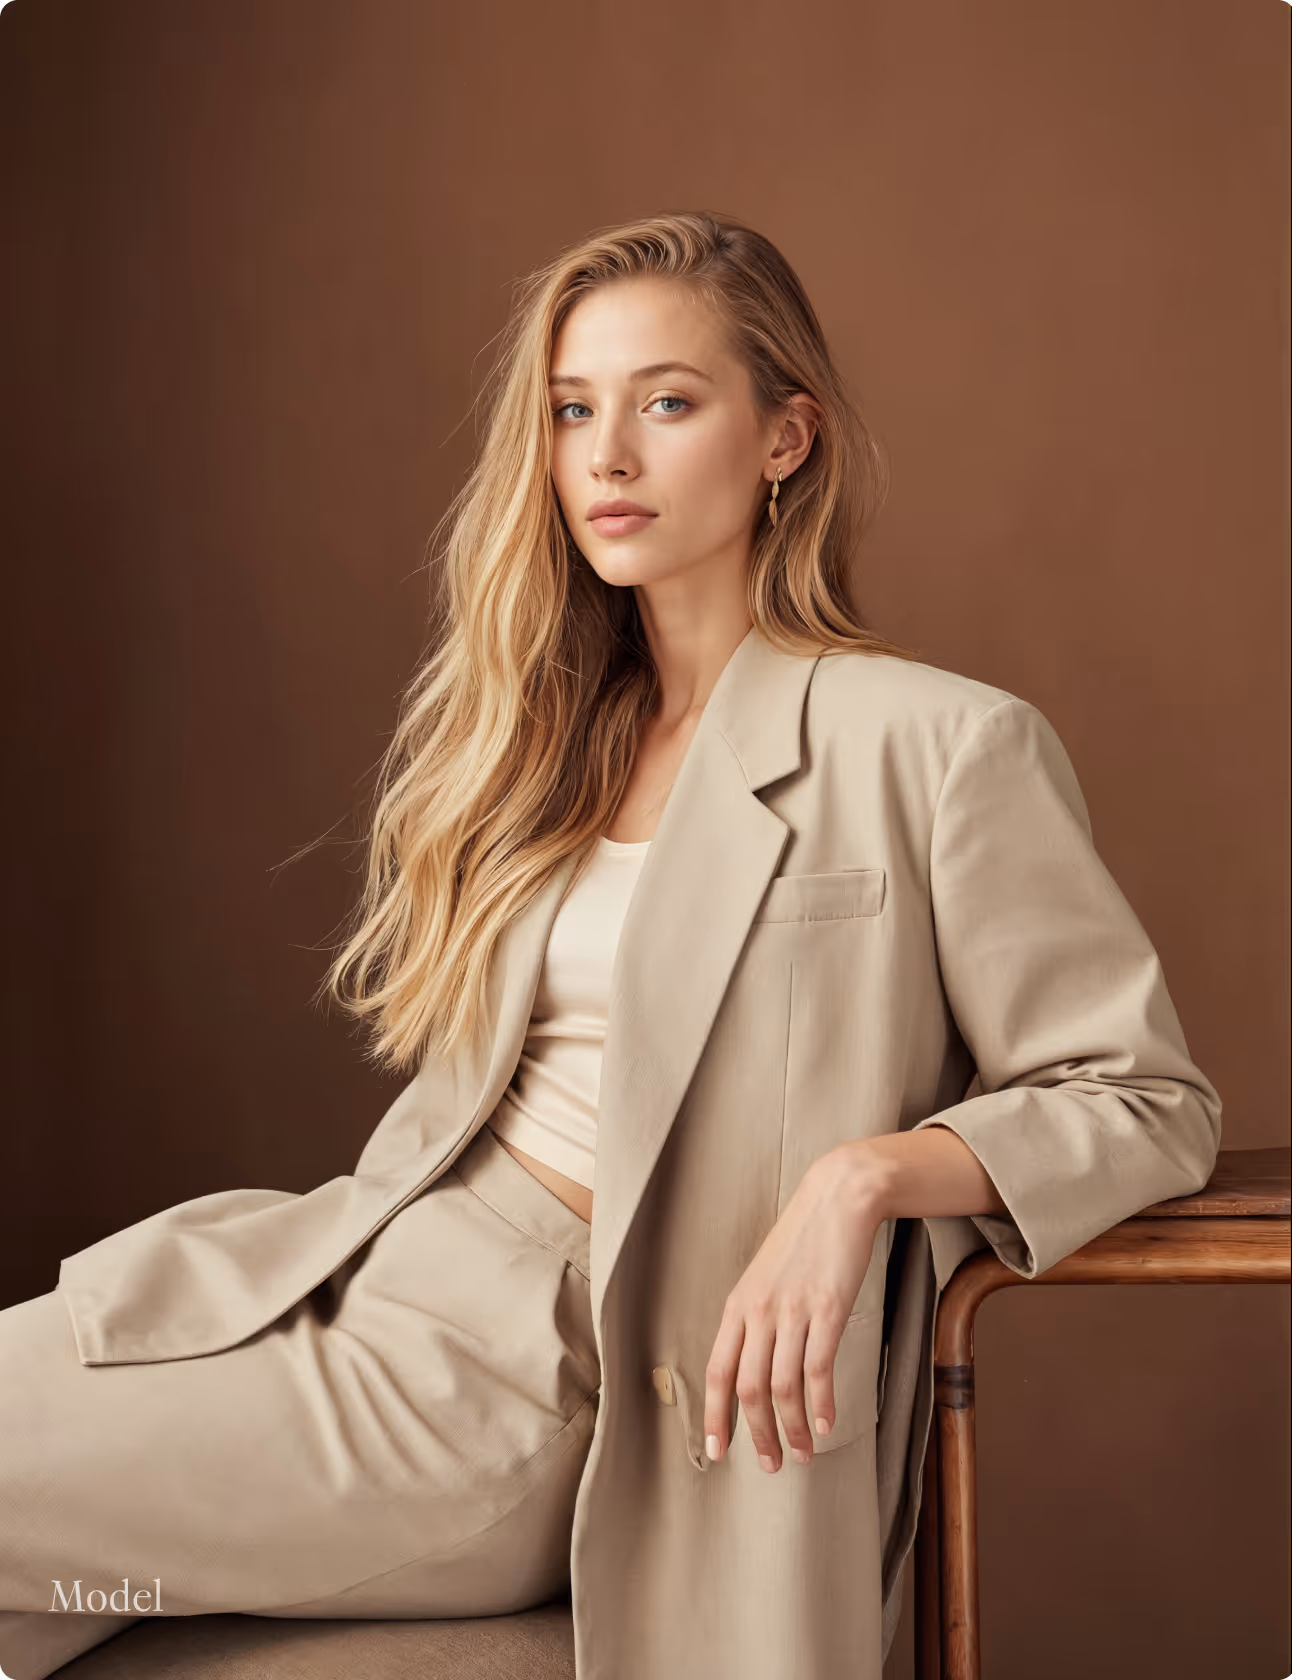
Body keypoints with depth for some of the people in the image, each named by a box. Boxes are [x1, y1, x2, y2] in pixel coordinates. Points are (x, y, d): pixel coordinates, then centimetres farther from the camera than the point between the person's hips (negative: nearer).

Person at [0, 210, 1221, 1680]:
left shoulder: (940, 746, -7)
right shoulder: (548, 727, 14)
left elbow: (1149, 1103, -6)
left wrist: (870, 1171, -20)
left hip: (531, 1360, -6)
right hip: (362, 1258, 7)